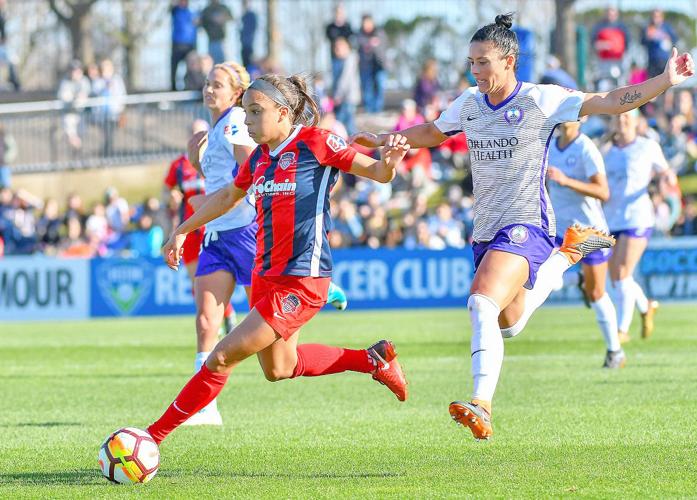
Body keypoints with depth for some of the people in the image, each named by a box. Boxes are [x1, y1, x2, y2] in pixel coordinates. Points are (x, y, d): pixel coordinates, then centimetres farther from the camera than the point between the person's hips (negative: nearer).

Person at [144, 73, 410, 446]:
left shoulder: (315, 143, -11)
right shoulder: (259, 157, 10)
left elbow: (378, 174, -7)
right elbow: (227, 196, 28)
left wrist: (388, 162, -30)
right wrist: (182, 231, 31)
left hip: (301, 281, -9)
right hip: (266, 274, 9)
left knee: (223, 357, -12)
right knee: (278, 368, 20)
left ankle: (155, 435, -7)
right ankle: (373, 359, 30)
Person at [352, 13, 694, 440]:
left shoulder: (541, 100, -9)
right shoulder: (468, 104, 8)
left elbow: (610, 102, -11)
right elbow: (430, 134, 28)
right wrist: (381, 141, 20)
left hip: (526, 225, -7)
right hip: (486, 229, 7)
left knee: (483, 303, -29)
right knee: (508, 325, 20)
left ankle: (482, 405, -35)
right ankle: (566, 256, 42)